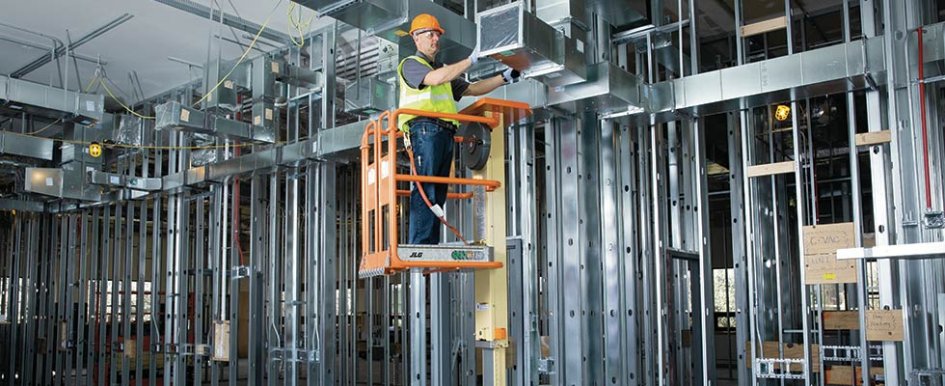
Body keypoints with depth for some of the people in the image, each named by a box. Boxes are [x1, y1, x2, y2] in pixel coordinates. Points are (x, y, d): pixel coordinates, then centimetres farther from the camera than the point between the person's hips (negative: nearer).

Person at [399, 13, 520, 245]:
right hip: (425, 128, -8)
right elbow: (435, 79, -13)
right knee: (424, 188, -17)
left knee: (438, 193, 2)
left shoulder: (444, 70, 32)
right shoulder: (410, 64, 7)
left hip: (445, 134, 8)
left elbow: (472, 89, 28)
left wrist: (505, 77, 18)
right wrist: (471, 60, -12)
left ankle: (431, 247, 0)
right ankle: (418, 246, -21)